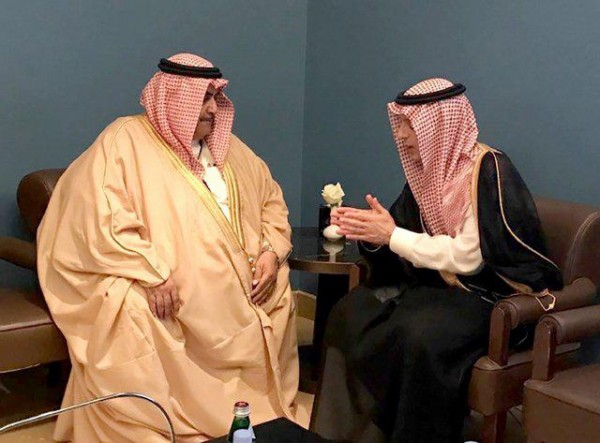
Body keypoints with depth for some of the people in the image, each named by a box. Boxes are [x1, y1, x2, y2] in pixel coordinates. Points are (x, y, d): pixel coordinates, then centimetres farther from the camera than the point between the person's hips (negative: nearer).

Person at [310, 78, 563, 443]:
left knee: (415, 334, -33)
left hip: (494, 293, -7)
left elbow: (468, 258, -22)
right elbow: (414, 247, 9)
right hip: (440, 284, 8)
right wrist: (372, 233, -11)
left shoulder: (488, 171, -17)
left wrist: (392, 236, -18)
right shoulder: (428, 168, 6)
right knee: (350, 312, -12)